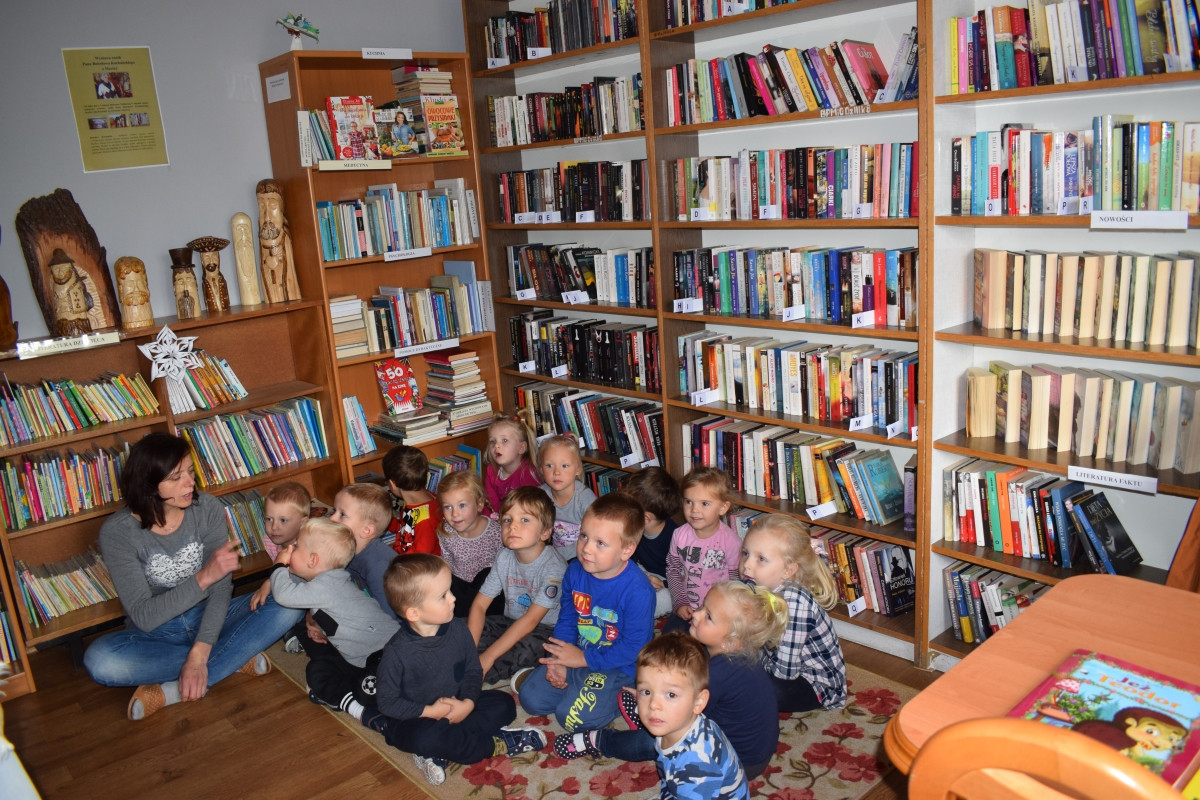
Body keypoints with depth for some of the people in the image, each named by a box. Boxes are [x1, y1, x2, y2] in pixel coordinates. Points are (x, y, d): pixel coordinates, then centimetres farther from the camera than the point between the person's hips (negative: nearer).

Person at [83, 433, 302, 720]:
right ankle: (236, 660, -21)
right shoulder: (117, 532, -18)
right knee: (99, 660, -34)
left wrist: (199, 654, -28)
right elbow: (144, 617, -22)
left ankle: (173, 691, -26)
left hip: (209, 619, 2)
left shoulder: (207, 508, -12)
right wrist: (204, 576, -35)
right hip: (156, 633, -1)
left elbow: (222, 587, -16)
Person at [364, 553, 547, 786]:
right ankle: (495, 745, -16)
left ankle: (438, 753, -21)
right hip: (418, 718, -5)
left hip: (457, 707, 6)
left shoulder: (458, 630, -9)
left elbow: (474, 670, 1)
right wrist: (431, 712, -20)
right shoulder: (397, 652, -21)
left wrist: (468, 703, -17)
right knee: (426, 736, -37)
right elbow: (387, 702, -15)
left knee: (504, 703, -9)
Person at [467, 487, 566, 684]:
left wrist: (488, 656, -26)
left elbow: (530, 621, -25)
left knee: (529, 645, -38)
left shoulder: (553, 567, -24)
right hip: (510, 622, 6)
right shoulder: (504, 557, -5)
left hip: (545, 630, -6)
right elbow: (479, 604, -5)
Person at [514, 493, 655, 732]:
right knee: (531, 697, -2)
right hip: (578, 657, 6)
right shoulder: (575, 572, -8)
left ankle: (618, 699, 3)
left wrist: (584, 658, -18)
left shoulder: (637, 589, -28)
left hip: (618, 667, -5)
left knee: (572, 715, -19)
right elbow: (566, 620, 5)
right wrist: (557, 661, -8)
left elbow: (633, 647, -23)